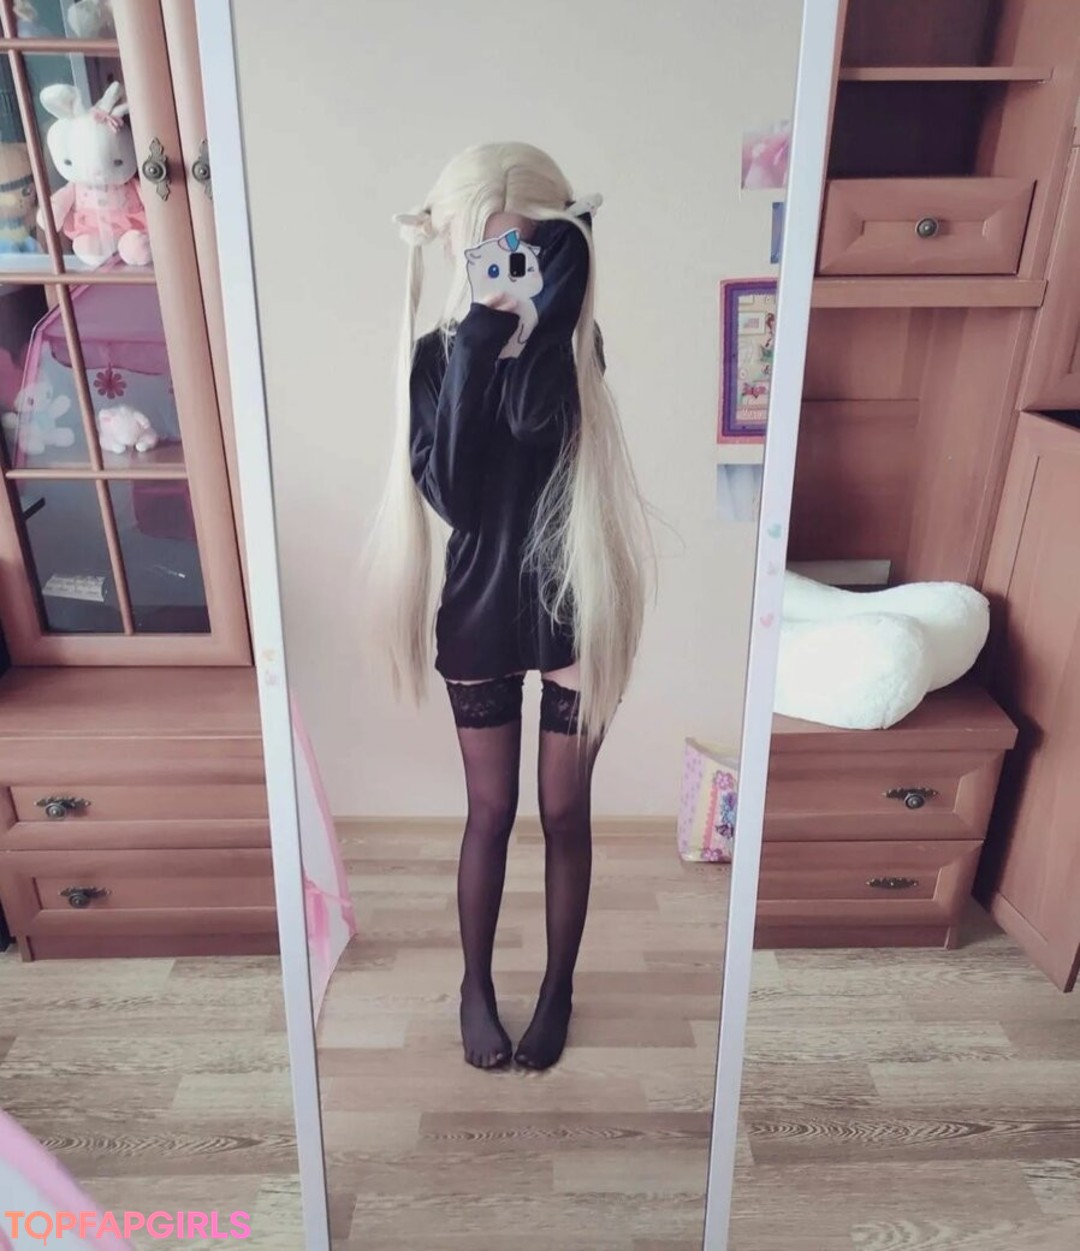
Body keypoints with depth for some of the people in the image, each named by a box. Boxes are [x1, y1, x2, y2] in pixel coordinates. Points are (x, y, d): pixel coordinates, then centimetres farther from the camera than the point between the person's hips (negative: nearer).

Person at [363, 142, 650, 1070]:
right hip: (482, 613, 1)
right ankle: (477, 985, 38)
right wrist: (475, 340, -21)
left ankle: (558, 988, 37)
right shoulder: (439, 355, -4)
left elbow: (532, 410, -27)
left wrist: (547, 302, -25)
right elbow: (447, 492, -19)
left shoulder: (582, 348, -5)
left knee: (564, 812, 12)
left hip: (574, 606, 0)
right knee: (490, 811, 14)